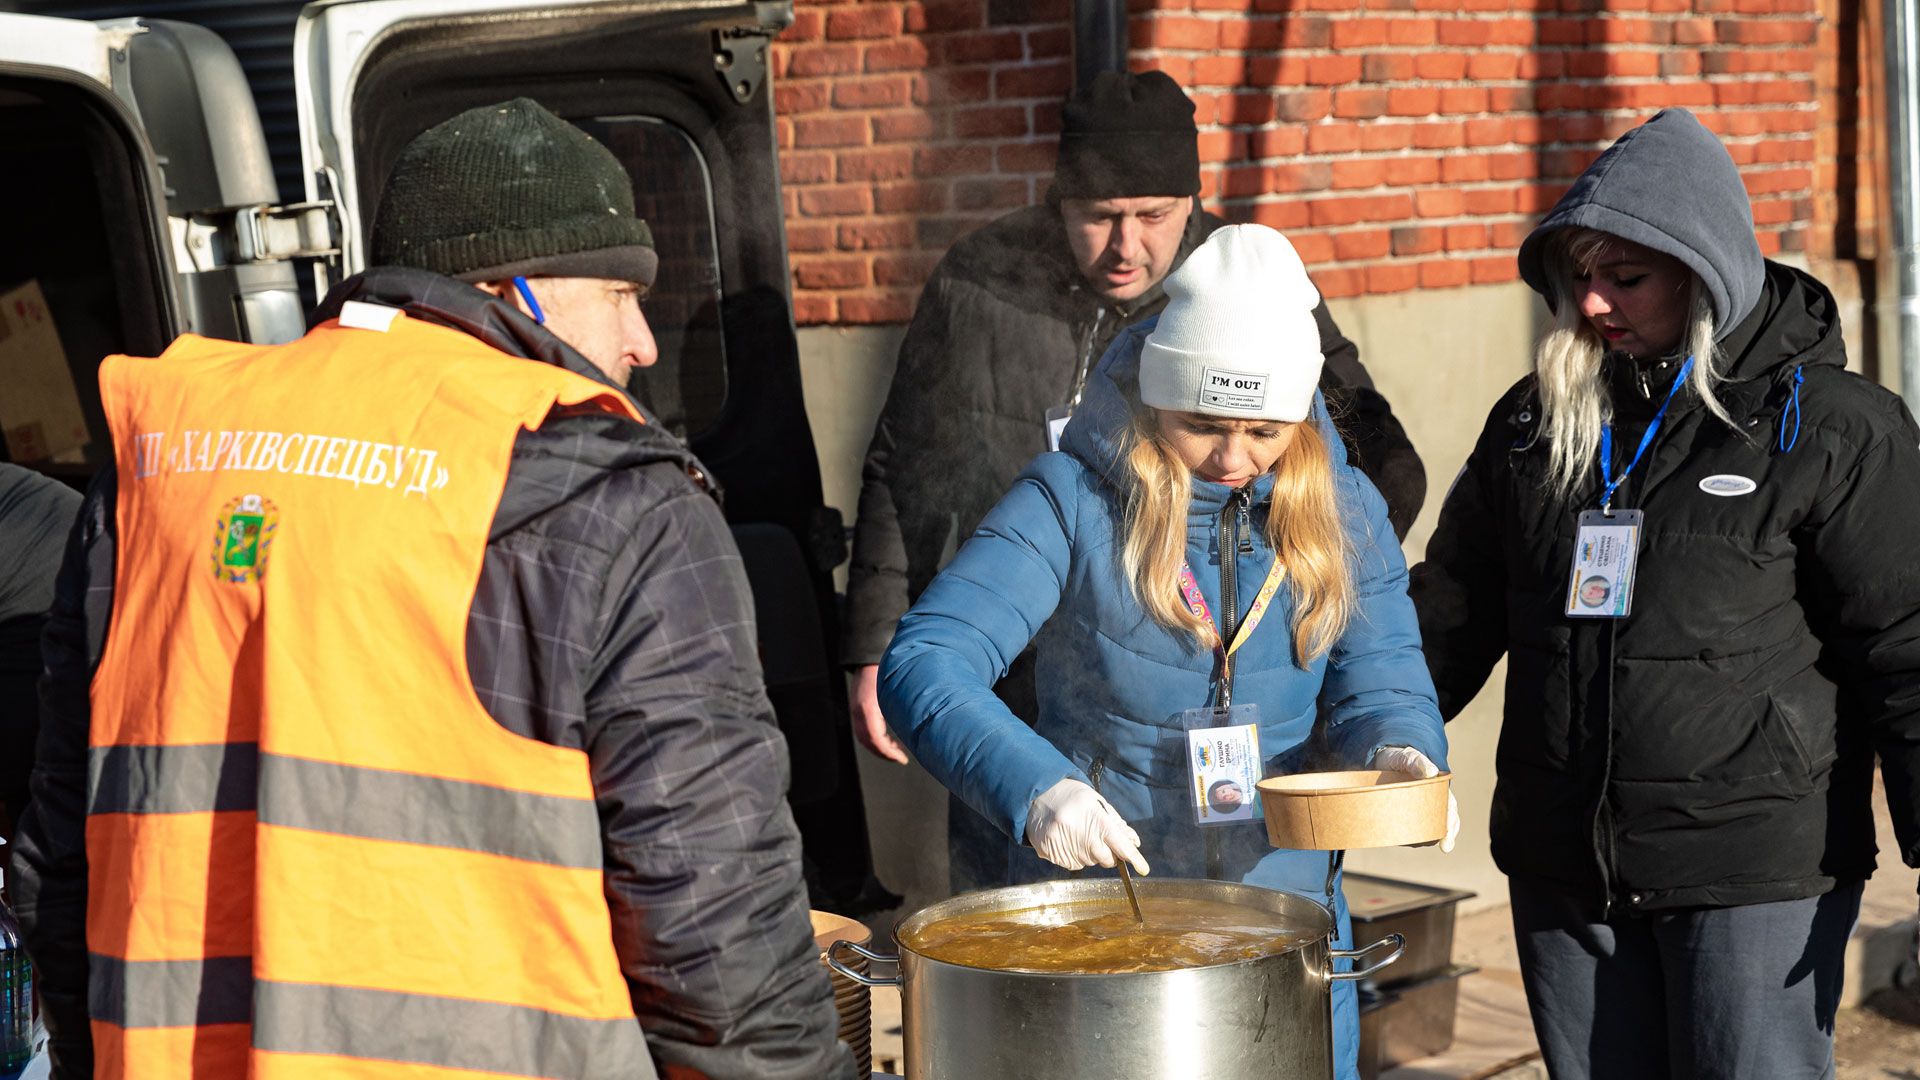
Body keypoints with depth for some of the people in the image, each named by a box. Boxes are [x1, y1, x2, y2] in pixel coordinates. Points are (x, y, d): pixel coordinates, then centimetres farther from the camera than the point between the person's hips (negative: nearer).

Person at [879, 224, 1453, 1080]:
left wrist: (1399, 756, -25)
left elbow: (1380, 682, 0)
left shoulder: (1342, 511, 1)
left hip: (1282, 902, 3)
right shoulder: (1073, 499, -12)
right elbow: (923, 664, -20)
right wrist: (1033, 785, -36)